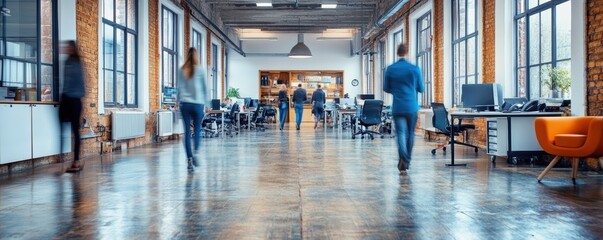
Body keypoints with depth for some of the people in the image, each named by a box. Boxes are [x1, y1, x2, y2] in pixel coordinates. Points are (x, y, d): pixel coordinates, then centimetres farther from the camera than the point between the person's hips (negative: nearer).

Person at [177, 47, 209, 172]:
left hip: (185, 103, 2)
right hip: (197, 103, -2)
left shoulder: (181, 71, 4)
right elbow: (204, 88, 3)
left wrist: (179, 101, 12)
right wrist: (206, 102, 11)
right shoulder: (200, 70, -1)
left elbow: (179, 87, 5)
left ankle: (189, 159, 1)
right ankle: (195, 153, -10)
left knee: (187, 132, 3)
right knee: (197, 130, 8)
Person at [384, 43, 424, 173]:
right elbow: (421, 88, 4)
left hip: (397, 107, 0)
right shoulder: (415, 69, -4)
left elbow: (386, 88, 7)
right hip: (411, 106, 0)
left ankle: (403, 159, -23)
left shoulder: (390, 69, -1)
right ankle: (407, 161, 22)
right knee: (410, 133, 14)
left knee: (401, 133, -1)